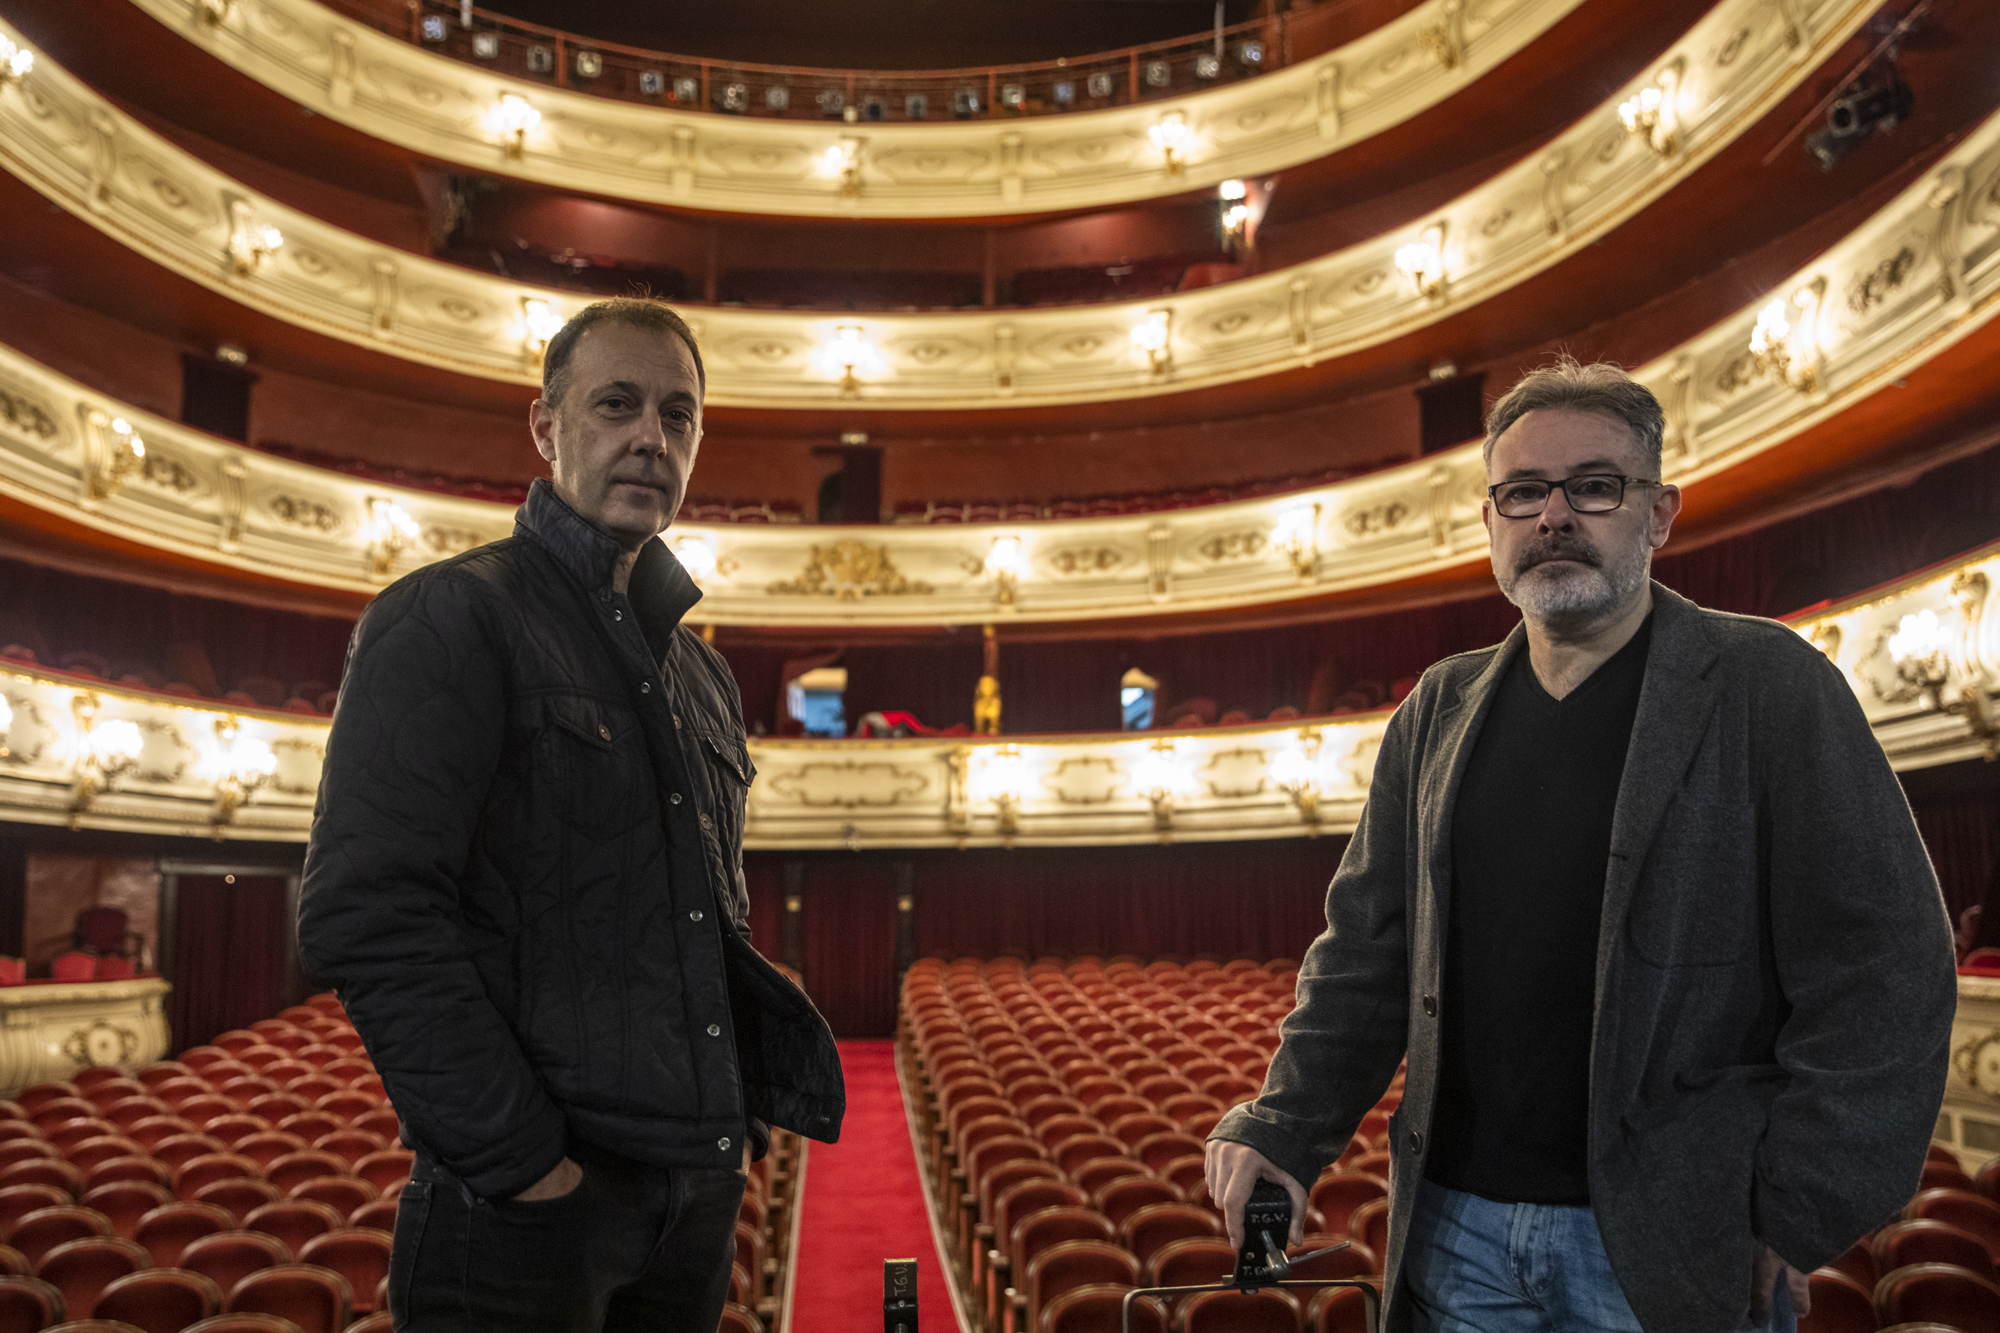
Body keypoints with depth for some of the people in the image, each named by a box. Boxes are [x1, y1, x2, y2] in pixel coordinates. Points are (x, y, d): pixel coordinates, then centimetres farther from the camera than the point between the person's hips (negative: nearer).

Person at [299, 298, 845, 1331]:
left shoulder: (703, 675, 16)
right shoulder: (450, 619, -8)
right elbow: (367, 920, -17)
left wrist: (749, 1105, 4)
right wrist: (520, 1159, -18)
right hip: (528, 1200, -7)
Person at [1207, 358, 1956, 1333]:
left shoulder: (1768, 686, -5)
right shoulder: (1438, 713, 8)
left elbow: (1880, 968, -9)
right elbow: (1367, 951, 8)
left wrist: (1797, 1217, -11)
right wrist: (1284, 1133, -2)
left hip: (1674, 1247, -4)